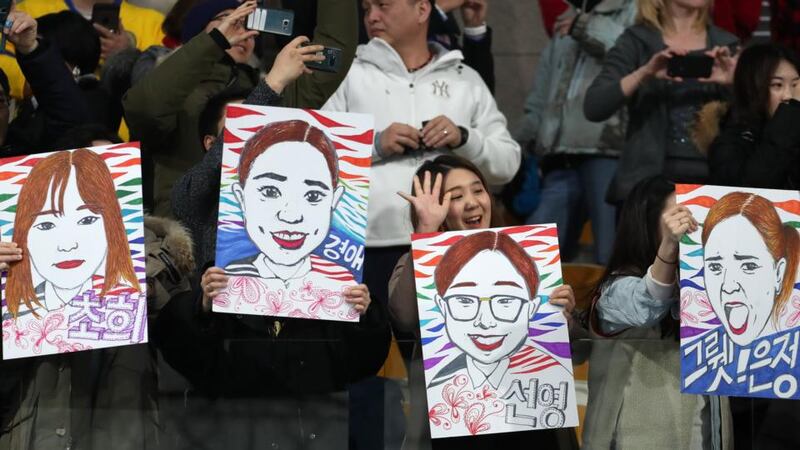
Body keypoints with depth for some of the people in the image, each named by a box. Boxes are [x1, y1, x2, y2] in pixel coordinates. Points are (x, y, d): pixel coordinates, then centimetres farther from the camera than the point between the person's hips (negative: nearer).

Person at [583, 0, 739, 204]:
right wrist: (644, 73, -20)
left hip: (712, 181, 2)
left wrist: (735, 83, -14)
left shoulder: (725, 45, 11)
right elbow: (593, 108, -7)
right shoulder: (637, 41, 5)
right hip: (649, 181, -2)